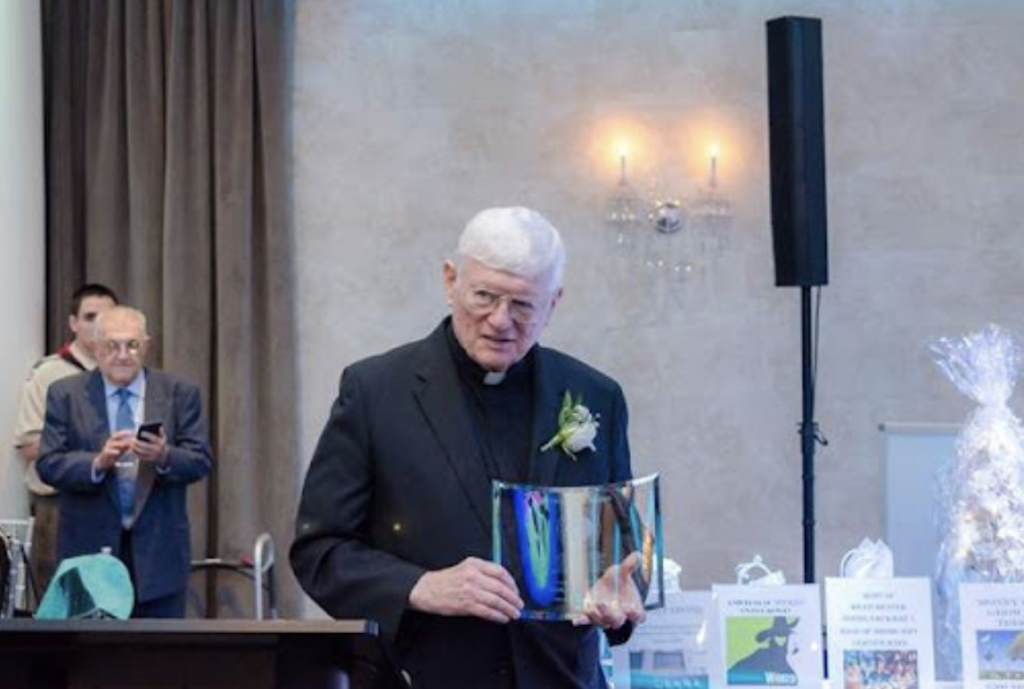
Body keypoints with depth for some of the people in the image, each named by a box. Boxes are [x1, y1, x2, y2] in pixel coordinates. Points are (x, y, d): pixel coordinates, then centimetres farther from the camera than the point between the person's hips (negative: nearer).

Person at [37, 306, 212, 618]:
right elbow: (48, 464, -4)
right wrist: (97, 463, -23)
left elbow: (200, 461, -1)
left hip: (159, 552, 0)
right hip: (90, 549, 0)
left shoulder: (180, 393, 4)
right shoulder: (65, 394, 4)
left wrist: (164, 457, -23)